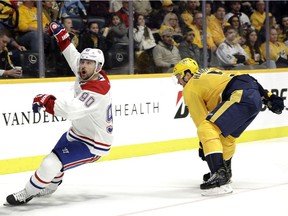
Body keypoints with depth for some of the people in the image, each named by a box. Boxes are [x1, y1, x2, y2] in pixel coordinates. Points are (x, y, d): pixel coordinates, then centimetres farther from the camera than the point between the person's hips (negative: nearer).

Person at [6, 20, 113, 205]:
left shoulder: (96, 90, -34)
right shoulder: (91, 75, -7)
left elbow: (72, 110, -49)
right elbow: (74, 57, 13)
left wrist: (46, 101, -47)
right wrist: (61, 35, 12)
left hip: (94, 143, -10)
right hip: (78, 132, 10)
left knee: (51, 164, -19)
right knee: (56, 155, 29)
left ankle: (27, 194, 0)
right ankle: (50, 185, 56)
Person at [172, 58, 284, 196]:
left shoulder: (189, 89, 10)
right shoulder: (210, 72, 33)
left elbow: (201, 119, 5)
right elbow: (246, 81, 27)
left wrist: (204, 146, 15)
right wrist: (268, 97, 26)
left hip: (242, 97, -9)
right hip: (256, 95, 9)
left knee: (207, 131, -16)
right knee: (226, 135, 27)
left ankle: (220, 178, -26)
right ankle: (223, 172, 41)